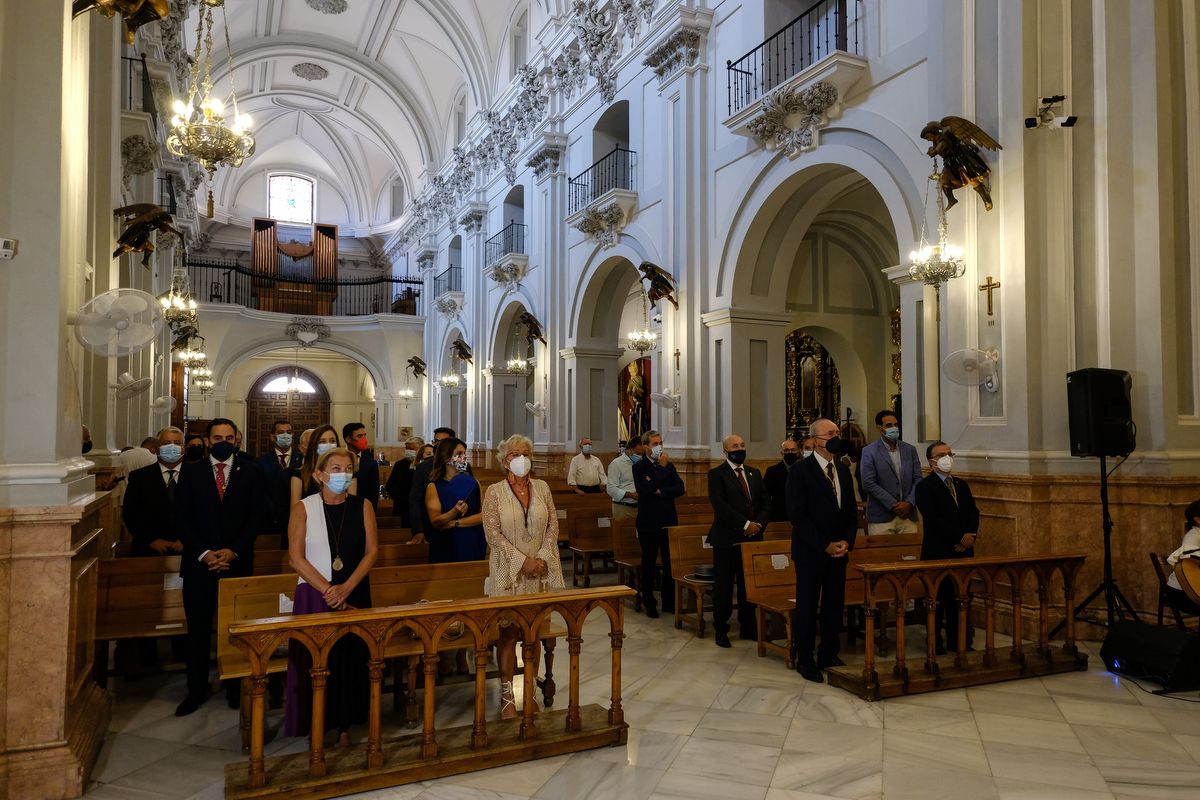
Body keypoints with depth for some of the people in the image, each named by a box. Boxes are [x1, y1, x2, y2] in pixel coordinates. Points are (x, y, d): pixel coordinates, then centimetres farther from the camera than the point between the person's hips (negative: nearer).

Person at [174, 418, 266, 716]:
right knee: (198, 629, 7)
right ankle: (196, 690, 21)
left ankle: (235, 688, 19)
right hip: (199, 562, 1)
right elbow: (182, 518, 1)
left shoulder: (251, 472, 3)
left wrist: (233, 551, -10)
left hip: (238, 561, -1)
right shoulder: (191, 472, 5)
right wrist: (203, 553, -9)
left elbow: (257, 515, -1)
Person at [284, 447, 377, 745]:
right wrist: (328, 589, -13)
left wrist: (345, 589, -13)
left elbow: (371, 551, -2)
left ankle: (344, 724, 20)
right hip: (314, 595, -1)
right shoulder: (303, 508, -3)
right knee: (315, 659, 2)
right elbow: (296, 558, -6)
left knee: (351, 657, 5)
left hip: (354, 594, 2)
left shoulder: (362, 506, 2)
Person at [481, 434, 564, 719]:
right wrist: (522, 561, -14)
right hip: (507, 572, -3)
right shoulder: (495, 492, -4)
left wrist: (542, 558, -9)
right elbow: (492, 533, -10)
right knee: (508, 633, 3)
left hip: (539, 571, 3)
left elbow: (553, 526, 5)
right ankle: (507, 694, 12)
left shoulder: (542, 488, 6)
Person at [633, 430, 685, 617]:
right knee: (648, 565, 6)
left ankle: (669, 602, 19)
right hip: (649, 523, -4)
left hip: (669, 522, 4)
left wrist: (660, 491, -14)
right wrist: (662, 467, -18)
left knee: (670, 563, 8)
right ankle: (649, 604, 16)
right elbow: (647, 489, -21)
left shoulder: (669, 466, 9)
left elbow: (680, 489, -2)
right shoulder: (639, 467, -5)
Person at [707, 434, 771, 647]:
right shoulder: (716, 474, -4)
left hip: (752, 539, 5)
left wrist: (759, 524, -7)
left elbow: (766, 503, 11)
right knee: (723, 587, 3)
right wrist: (745, 524, -17)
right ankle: (721, 630, 13)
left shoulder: (755, 474, 14)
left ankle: (747, 628, 22)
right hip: (727, 539, -5)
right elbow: (720, 505, -15)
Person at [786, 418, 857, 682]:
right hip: (811, 551, -6)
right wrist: (825, 545, -14)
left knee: (835, 604, 10)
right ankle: (805, 660, 15)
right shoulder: (801, 471, -11)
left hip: (839, 550, 6)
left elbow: (851, 510, 13)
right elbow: (797, 515, -14)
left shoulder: (843, 470, 9)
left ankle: (828, 655, 24)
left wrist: (846, 541, -2)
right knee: (807, 606, 3)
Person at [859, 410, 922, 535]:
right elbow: (868, 483, -10)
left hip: (908, 515, 4)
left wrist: (909, 503, -6)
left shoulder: (910, 449, 11)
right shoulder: (868, 452, -3)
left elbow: (917, 479, 9)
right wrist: (893, 505, -12)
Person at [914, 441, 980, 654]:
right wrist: (960, 538, -15)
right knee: (938, 598, 0)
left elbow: (974, 512, 10)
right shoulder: (925, 487, -6)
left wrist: (970, 535, -8)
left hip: (963, 550, 6)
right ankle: (935, 643, 8)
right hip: (938, 552, -6)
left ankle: (957, 641, 17)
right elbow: (934, 519, -15)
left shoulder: (962, 485, 16)